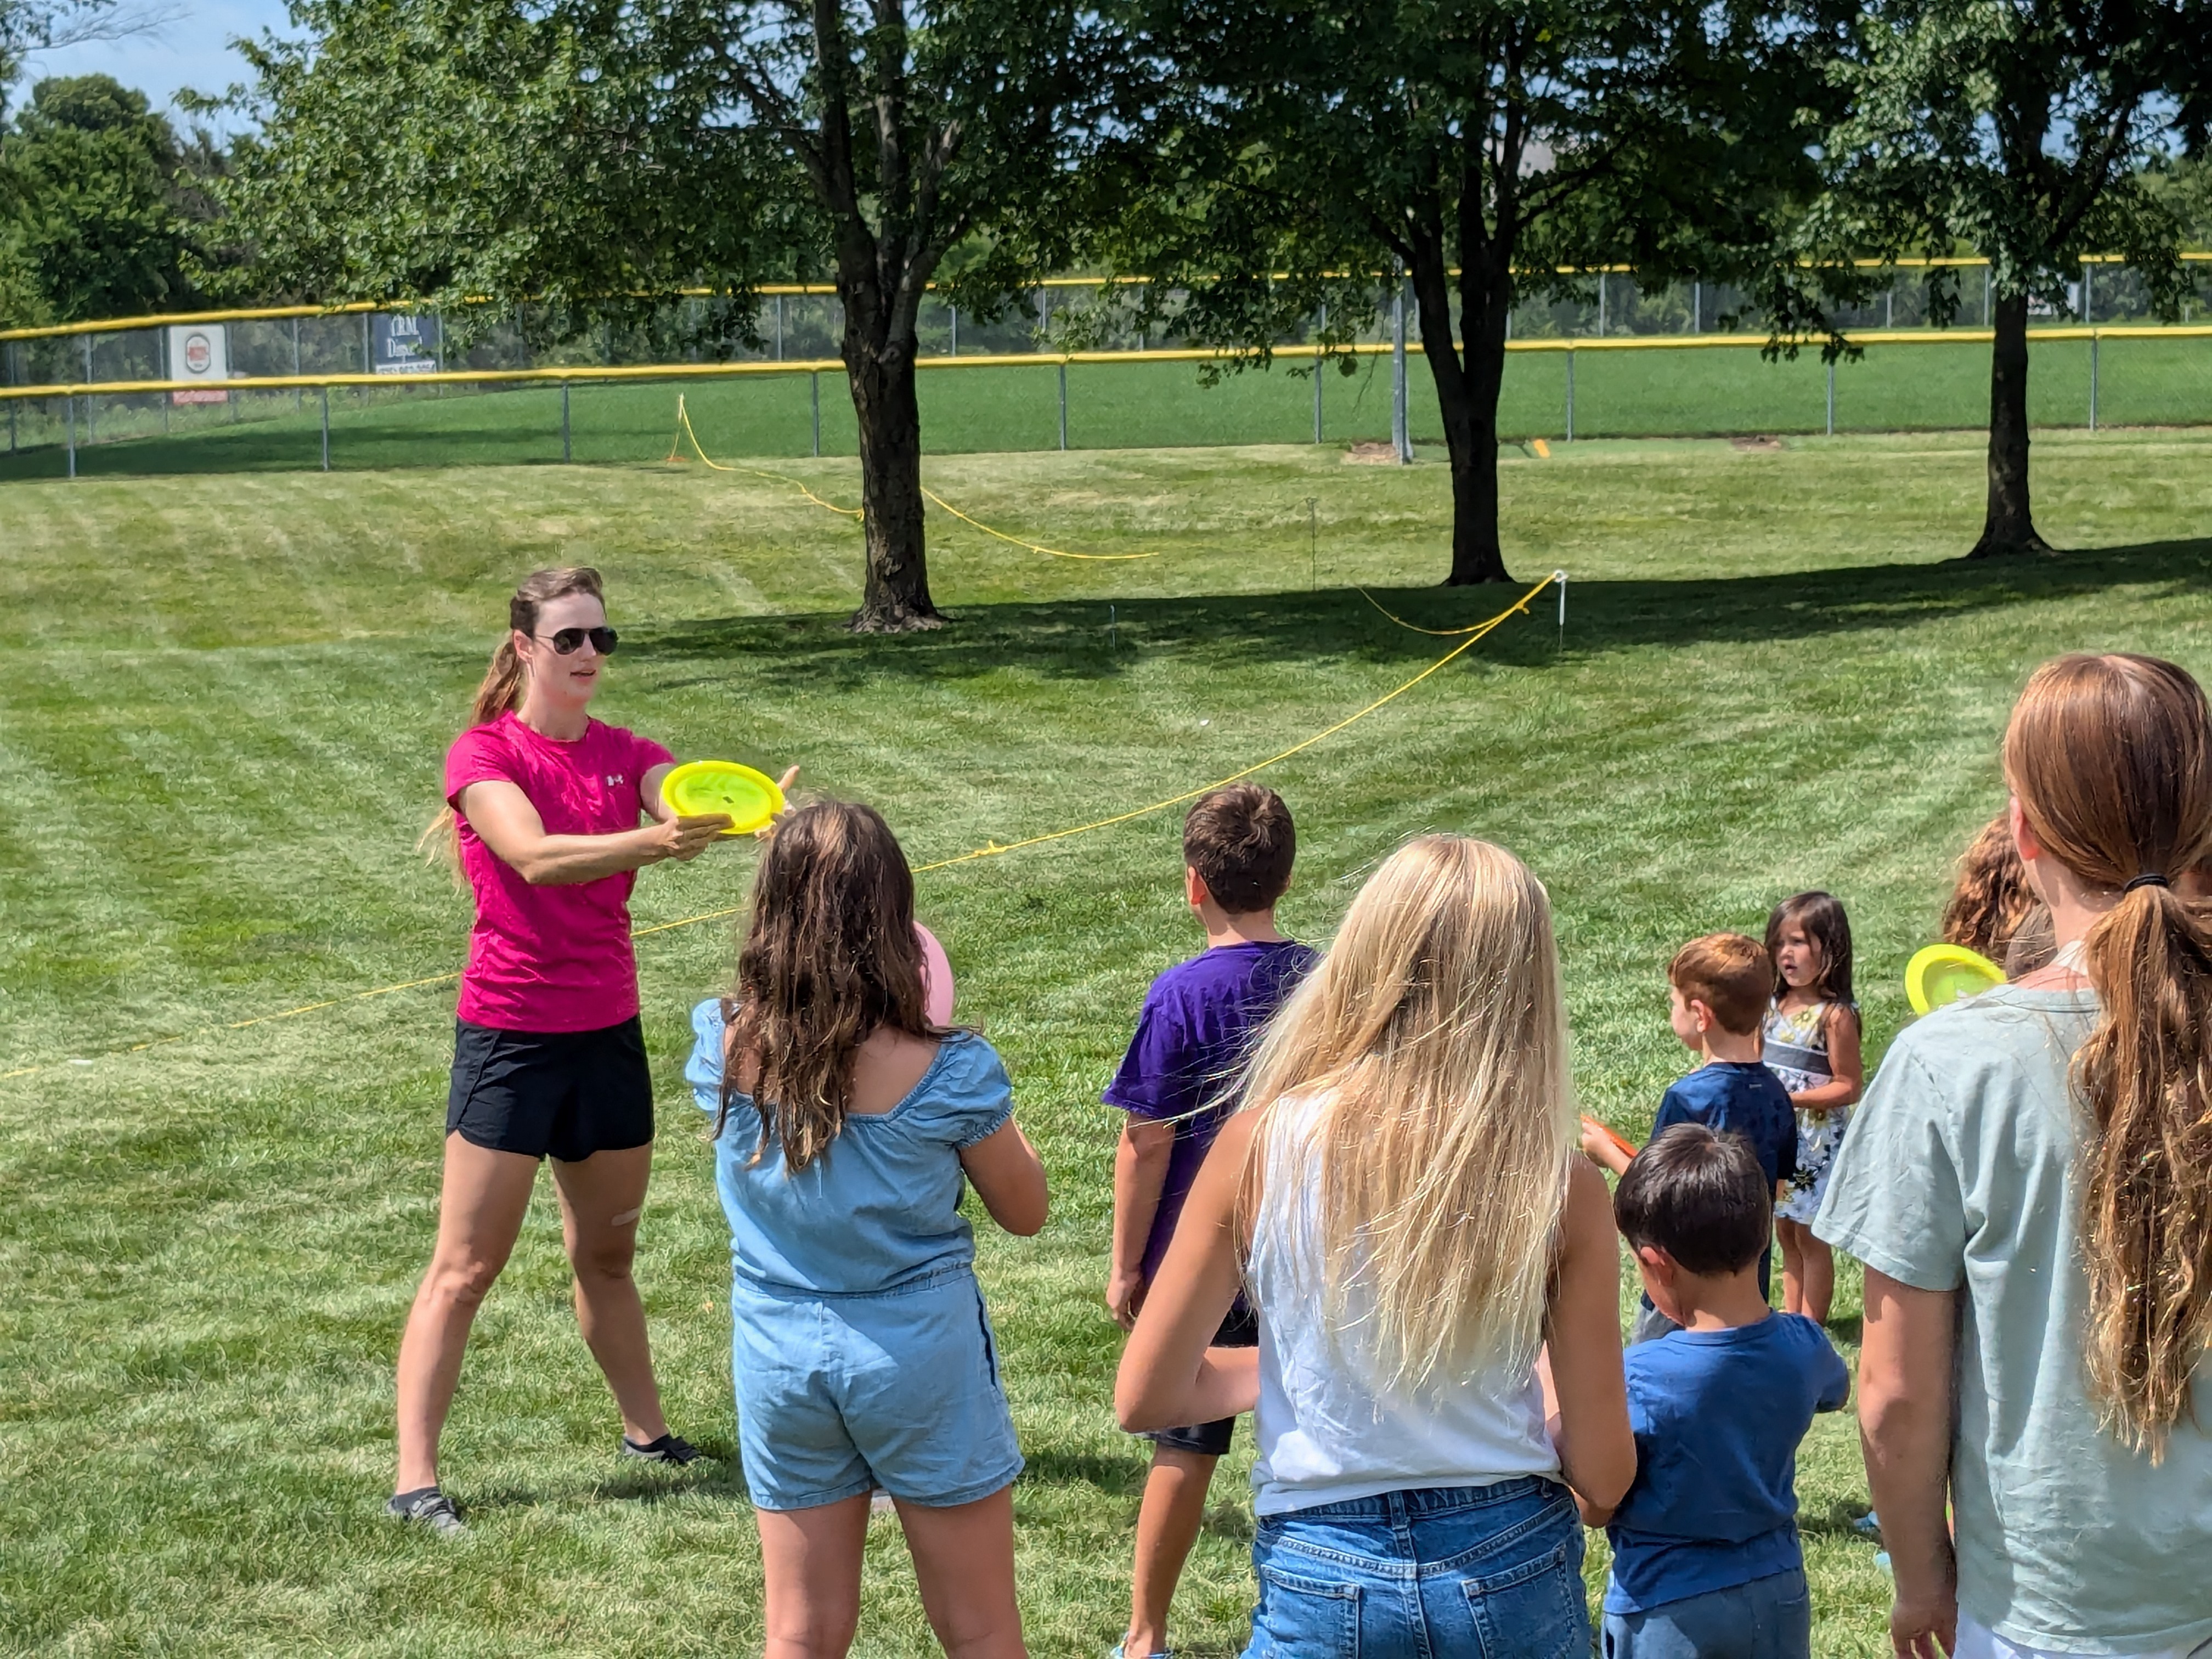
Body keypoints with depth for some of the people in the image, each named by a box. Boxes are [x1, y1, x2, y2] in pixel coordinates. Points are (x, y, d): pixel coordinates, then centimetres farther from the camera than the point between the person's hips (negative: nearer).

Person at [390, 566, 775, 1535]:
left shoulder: (627, 756, 5)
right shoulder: (485, 754, -10)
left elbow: (696, 813, -14)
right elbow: (534, 856, -28)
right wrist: (649, 845, -44)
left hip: (608, 1035, 5)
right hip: (511, 1040, -5)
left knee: (607, 1255, 18)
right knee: (466, 1267, -3)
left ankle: (647, 1435, 32)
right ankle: (414, 1479, 1)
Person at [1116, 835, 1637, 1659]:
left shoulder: (1261, 1145, -14)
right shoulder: (1560, 1190, -13)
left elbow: (1146, 1399, -6)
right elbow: (1604, 1476, -7)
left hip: (1324, 1583, -2)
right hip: (1515, 1573, 2)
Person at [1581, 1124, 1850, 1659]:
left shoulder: (1640, 1379, -25)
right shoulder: (1804, 1348, -10)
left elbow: (1595, 1508, -12)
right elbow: (1836, 1393, 16)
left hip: (1667, 1610, -4)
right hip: (1776, 1595, 4)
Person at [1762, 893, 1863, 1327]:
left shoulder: (1835, 1016, -16)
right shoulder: (1774, 1007, 5)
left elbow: (1848, 1086, -16)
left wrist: (1790, 1098, -24)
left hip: (1816, 1140, -7)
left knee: (1810, 1236, 4)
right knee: (1785, 1232, 16)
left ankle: (1810, 1325, 15)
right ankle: (1790, 1318, 26)